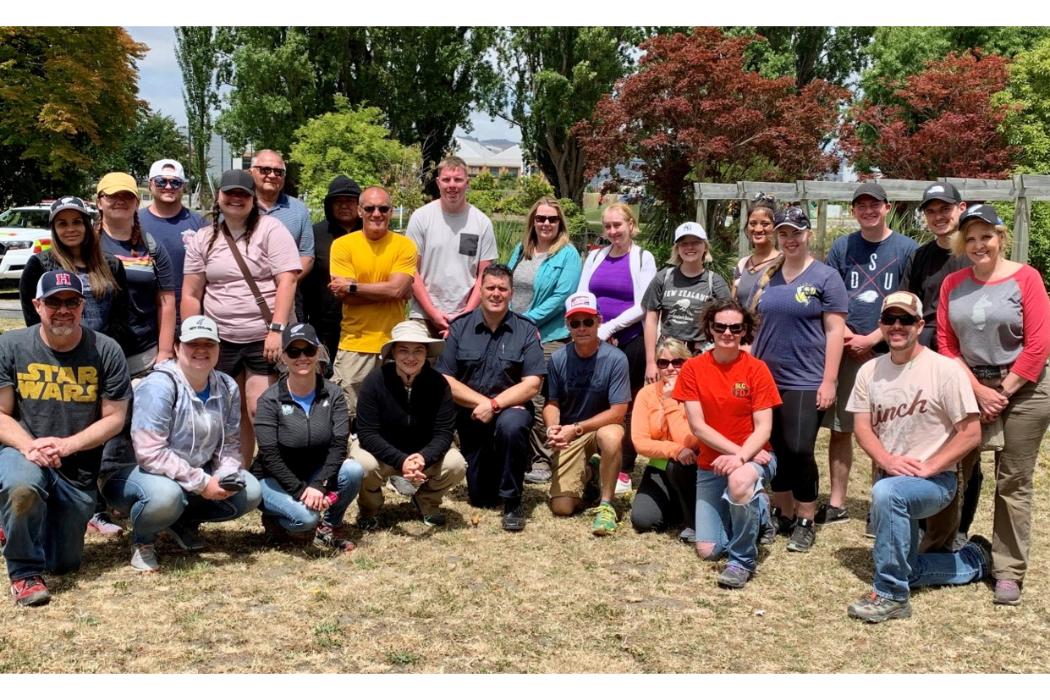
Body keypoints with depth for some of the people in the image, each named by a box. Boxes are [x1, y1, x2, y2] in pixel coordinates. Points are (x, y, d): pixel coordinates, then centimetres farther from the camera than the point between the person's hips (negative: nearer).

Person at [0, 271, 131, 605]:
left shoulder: (106, 351, -7)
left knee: (64, 564, 11)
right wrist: (29, 446, -23)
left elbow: (114, 418, -6)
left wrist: (66, 445, -20)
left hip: (78, 471, 2)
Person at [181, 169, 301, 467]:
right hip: (221, 341, 4)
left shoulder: (271, 230, -3)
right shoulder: (203, 239, 10)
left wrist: (276, 329, -18)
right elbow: (191, 295, 10)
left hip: (264, 338, -4)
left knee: (260, 411, -9)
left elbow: (287, 281, -11)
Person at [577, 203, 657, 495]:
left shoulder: (643, 259, 0)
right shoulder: (595, 257, 11)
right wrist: (594, 328, -8)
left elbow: (642, 306, -8)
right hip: (595, 341, 3)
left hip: (630, 341, -3)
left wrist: (609, 327, -14)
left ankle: (625, 470, 10)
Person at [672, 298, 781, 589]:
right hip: (710, 465, 3)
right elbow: (697, 425, -9)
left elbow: (763, 428, -12)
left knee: (739, 481, -41)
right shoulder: (693, 368, -5)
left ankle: (743, 560, -16)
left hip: (752, 457, -3)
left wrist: (741, 457, -29)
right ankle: (754, 508, 29)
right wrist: (736, 449, -18)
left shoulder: (756, 368, -10)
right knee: (708, 551, -3)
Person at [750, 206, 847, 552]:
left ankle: (806, 523, 8)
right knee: (775, 450, 10)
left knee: (799, 451, -7)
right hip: (767, 378, 5)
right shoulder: (766, 278, 12)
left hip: (805, 381, -5)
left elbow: (835, 330, -6)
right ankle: (783, 514, 25)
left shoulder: (825, 277, -2)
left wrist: (829, 381, -11)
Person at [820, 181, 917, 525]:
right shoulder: (842, 247, 8)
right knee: (840, 428, 6)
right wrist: (844, 334, -7)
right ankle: (836, 504, 16)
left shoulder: (906, 248, 1)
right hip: (846, 350, 2)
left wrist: (871, 339, -10)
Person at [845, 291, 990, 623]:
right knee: (904, 569, 13)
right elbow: (862, 426, 1)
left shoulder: (944, 370, -13)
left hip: (935, 480, -6)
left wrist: (927, 468, -20)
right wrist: (888, 461, -17)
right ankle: (975, 559, 39)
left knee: (886, 492, -39)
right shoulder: (870, 371, 2)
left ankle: (891, 596, -27)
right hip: (894, 480, 6)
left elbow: (971, 433, -13)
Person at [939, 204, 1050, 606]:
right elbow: (946, 345, 2)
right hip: (970, 388, 3)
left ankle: (1008, 572, 8)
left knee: (1013, 483, 1)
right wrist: (978, 391, -8)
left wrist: (1003, 391, -11)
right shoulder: (953, 284, 5)